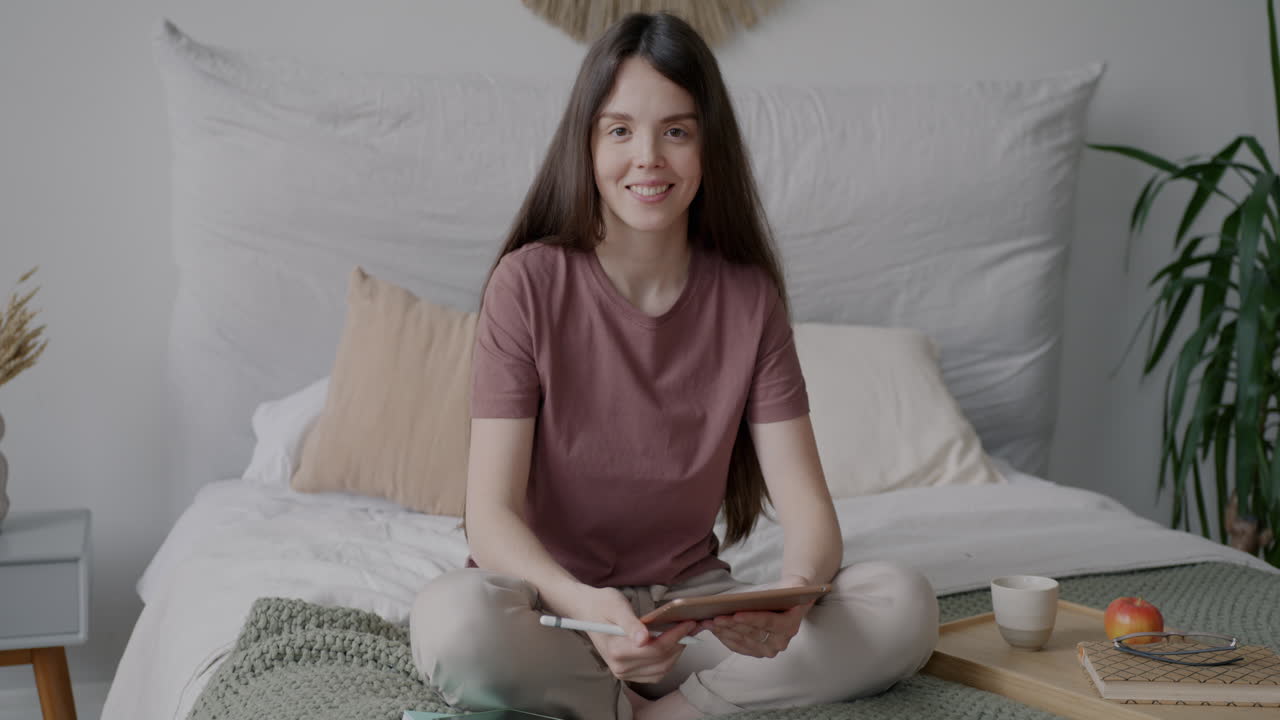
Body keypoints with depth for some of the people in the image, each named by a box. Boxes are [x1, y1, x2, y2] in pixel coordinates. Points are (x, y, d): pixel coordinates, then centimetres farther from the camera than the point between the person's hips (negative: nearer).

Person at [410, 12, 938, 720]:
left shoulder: (748, 297, -1)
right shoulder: (529, 283, -10)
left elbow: (806, 506, -7)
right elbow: (492, 512, -16)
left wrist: (794, 592, -32)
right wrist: (587, 606, -38)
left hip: (691, 601, 3)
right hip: (555, 601, -2)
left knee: (905, 606, -20)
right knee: (453, 619, -36)